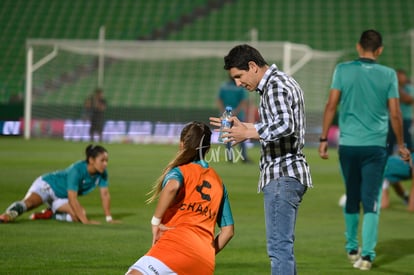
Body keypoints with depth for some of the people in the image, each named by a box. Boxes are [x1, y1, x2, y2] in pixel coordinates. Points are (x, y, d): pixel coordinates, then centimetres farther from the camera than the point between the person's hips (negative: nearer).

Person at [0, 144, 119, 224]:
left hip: (61, 197, 8)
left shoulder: (102, 173, -12)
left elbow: (105, 195, -2)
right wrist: (85, 221, -35)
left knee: (77, 216, -16)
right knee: (29, 202, -36)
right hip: (46, 185, -8)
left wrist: (109, 218, -6)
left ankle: (50, 214, 3)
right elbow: (72, 198, -33)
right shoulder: (77, 170, -32)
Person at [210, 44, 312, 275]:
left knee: (279, 246, -11)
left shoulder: (275, 86, -13)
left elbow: (285, 126, -27)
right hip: (290, 175, 11)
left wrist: (247, 134, -21)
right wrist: (243, 126, 23)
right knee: (284, 245, 14)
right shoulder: (283, 82, 19)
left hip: (282, 177, -11)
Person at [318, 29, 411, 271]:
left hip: (348, 144, 1)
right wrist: (401, 145, 11)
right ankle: (367, 254, -10)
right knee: (371, 200, -1)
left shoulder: (343, 70, 1)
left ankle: (352, 248, 28)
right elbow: (395, 114, 0)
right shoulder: (388, 75, 0)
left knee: (352, 198, 16)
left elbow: (332, 105, -3)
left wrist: (324, 138, 1)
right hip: (376, 145, -1)